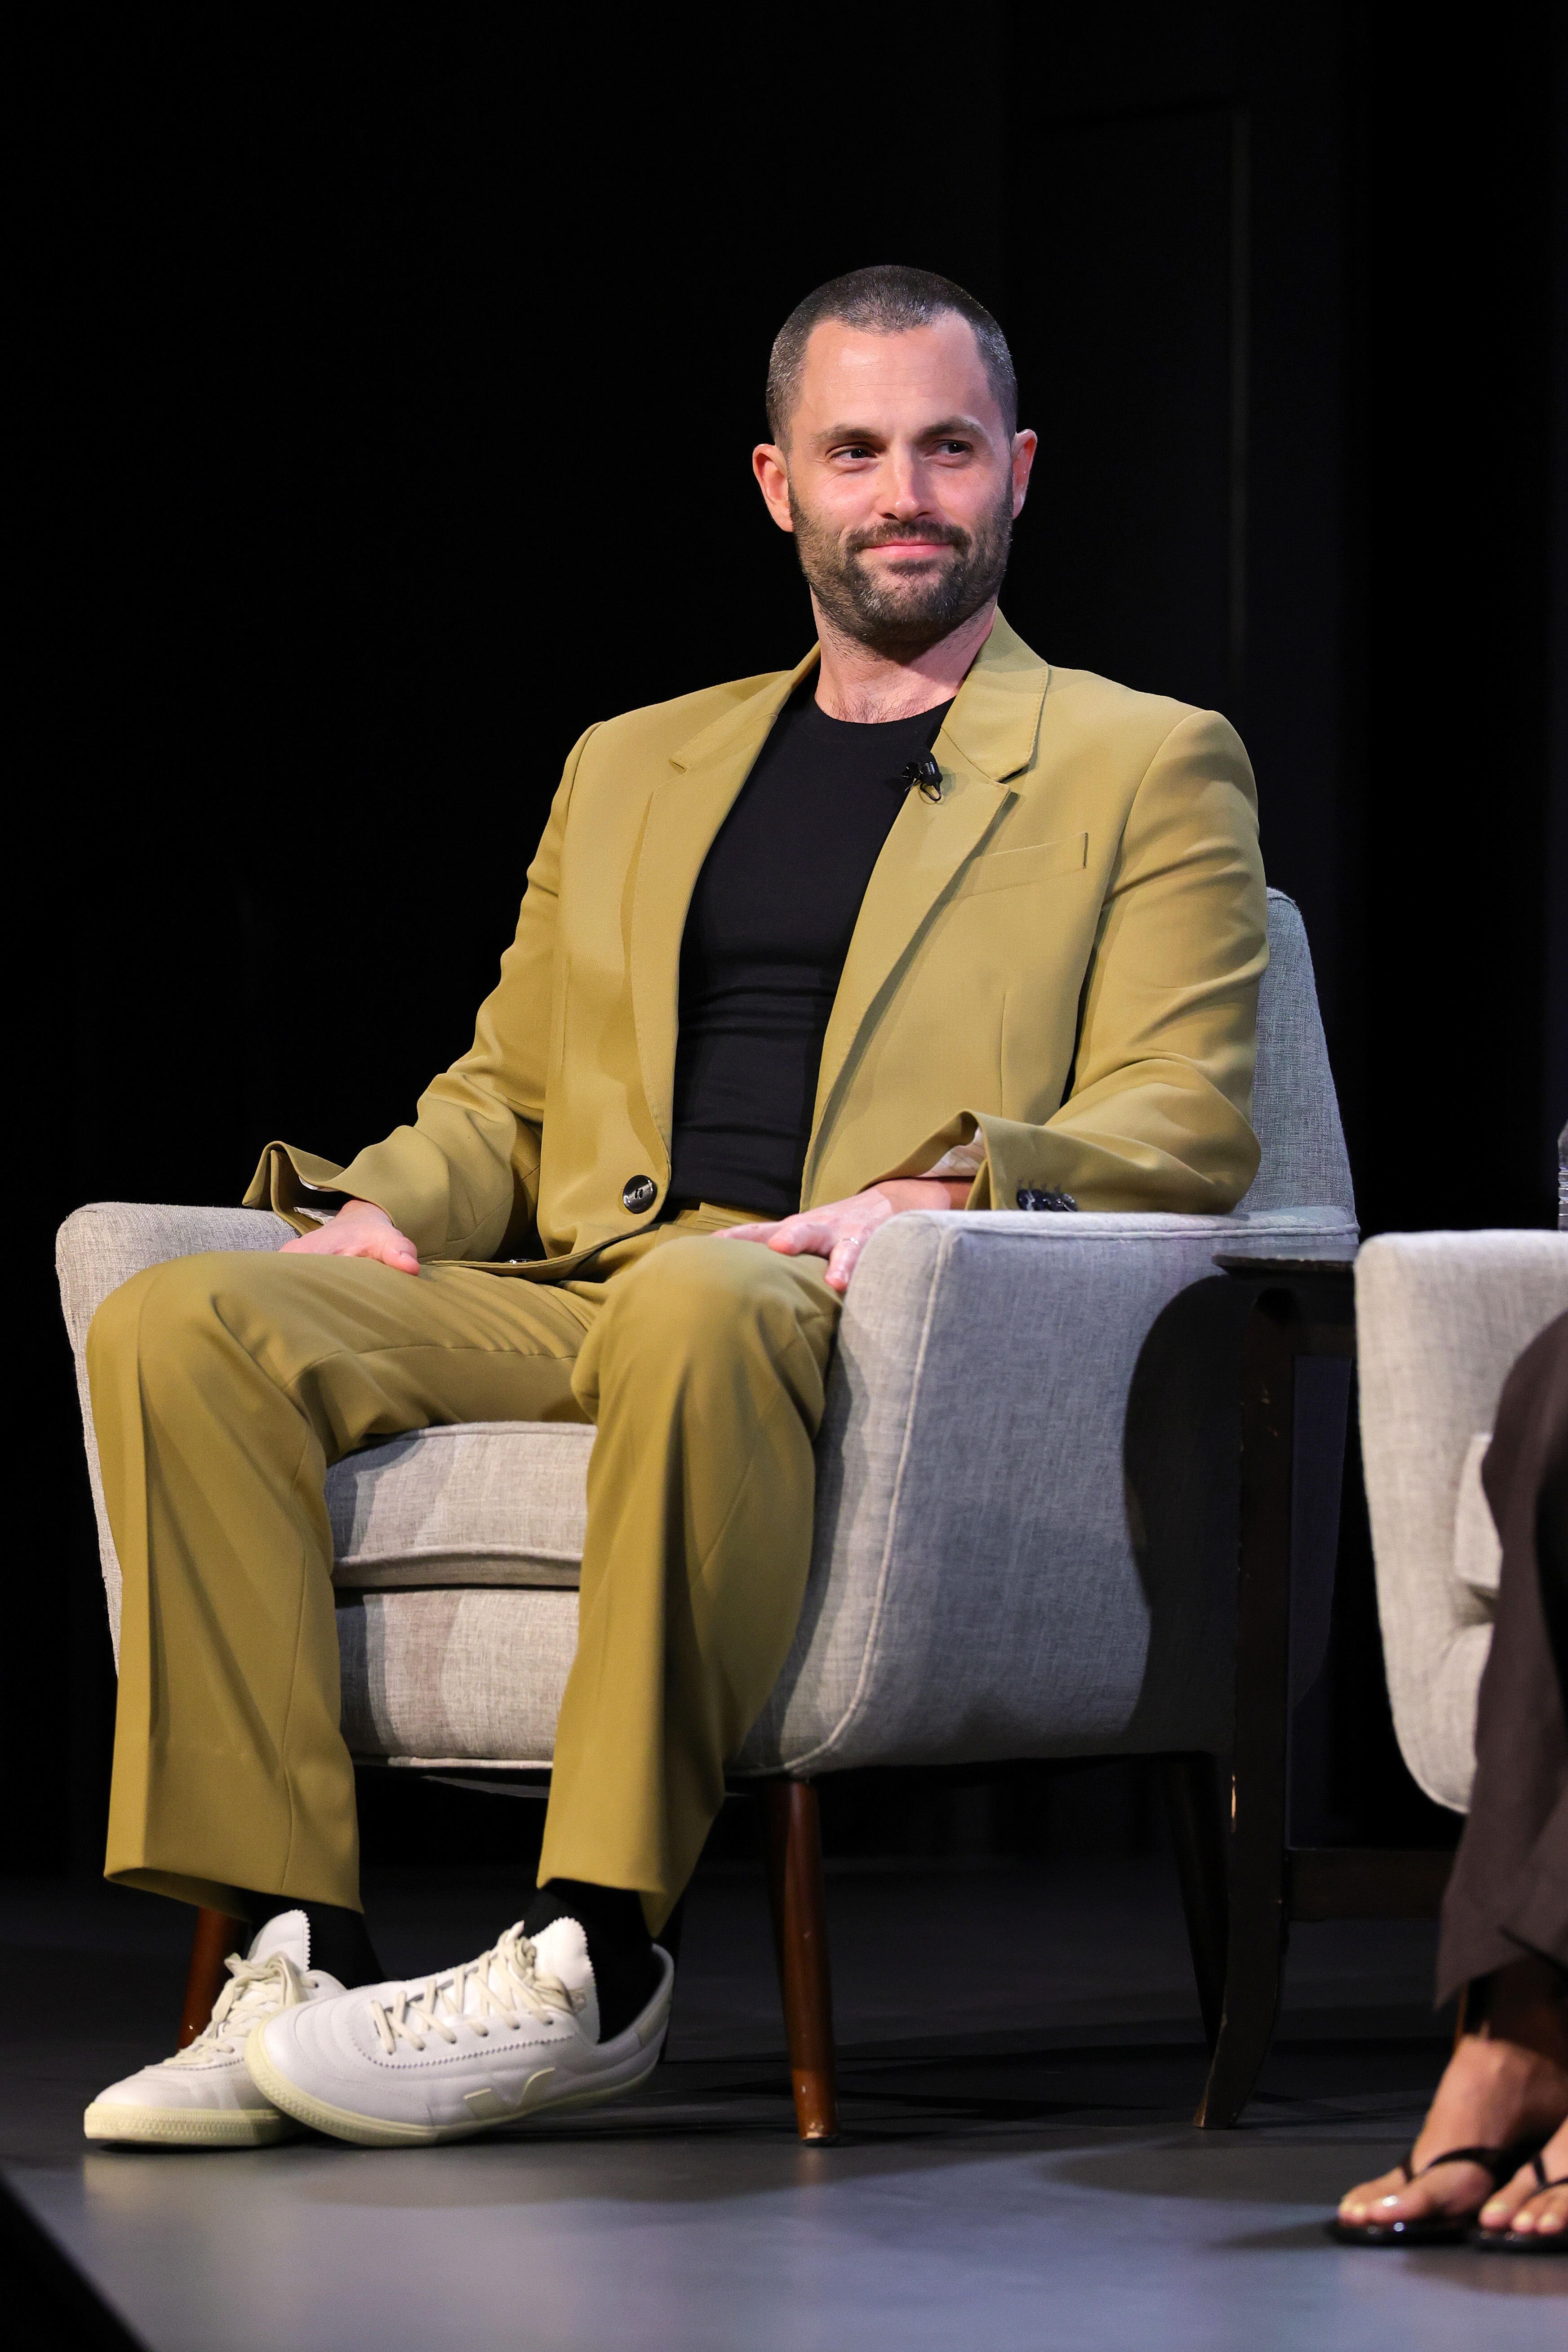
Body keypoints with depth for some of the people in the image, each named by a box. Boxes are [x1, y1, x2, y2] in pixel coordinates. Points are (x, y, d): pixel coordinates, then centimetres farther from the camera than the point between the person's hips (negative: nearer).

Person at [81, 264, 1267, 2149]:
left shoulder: (1147, 767, 13)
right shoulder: (633, 766, 28)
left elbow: (1183, 1125, 2)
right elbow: (504, 1092, 27)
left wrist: (933, 1195, -17)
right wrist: (383, 1204, 3)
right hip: (567, 1292, 5)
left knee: (692, 1310, -41)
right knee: (177, 1323, -21)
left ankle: (591, 1962, -39)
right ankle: (295, 1956, -26)